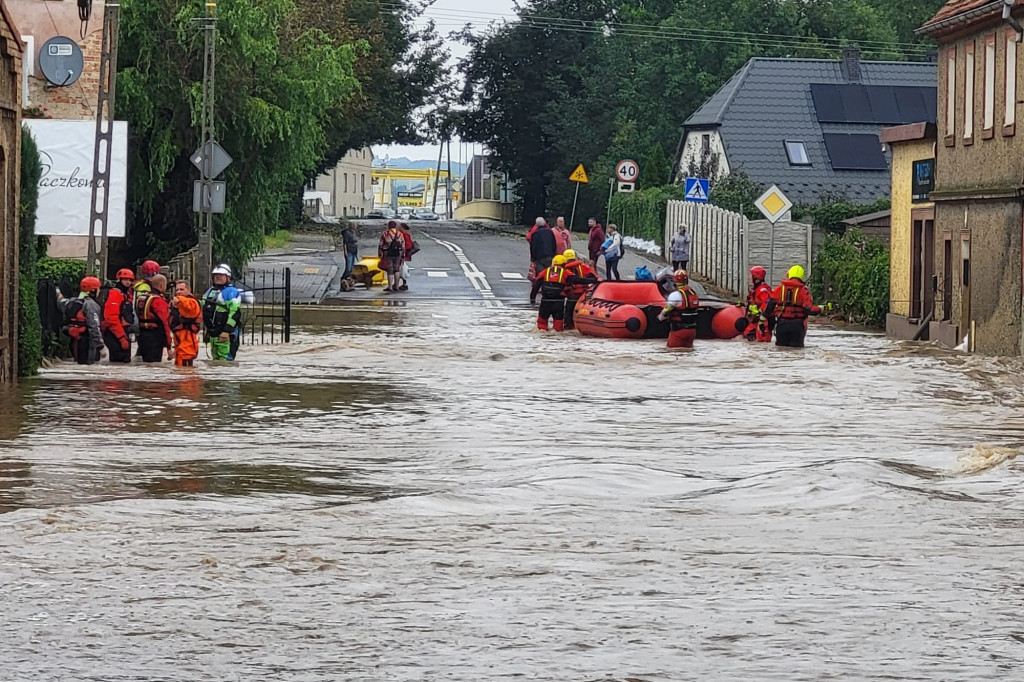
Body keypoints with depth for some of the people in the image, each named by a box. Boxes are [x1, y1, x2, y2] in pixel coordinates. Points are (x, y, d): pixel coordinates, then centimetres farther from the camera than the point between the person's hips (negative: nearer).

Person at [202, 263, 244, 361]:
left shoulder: (231, 292, -9)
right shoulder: (209, 292, 19)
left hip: (227, 335, -9)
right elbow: (204, 311, 29)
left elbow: (235, 312, -18)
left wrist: (226, 331, -23)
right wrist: (207, 330, 22)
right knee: (215, 359, 14)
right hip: (213, 334, 9)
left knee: (225, 361, -17)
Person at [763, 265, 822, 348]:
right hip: (797, 325, -2)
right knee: (796, 347, 3)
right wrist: (819, 310, 4)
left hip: (781, 324, 2)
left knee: (780, 346, 11)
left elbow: (770, 305, 2)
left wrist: (765, 316, 16)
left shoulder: (779, 289, 2)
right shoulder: (803, 291, -6)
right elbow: (808, 308, -12)